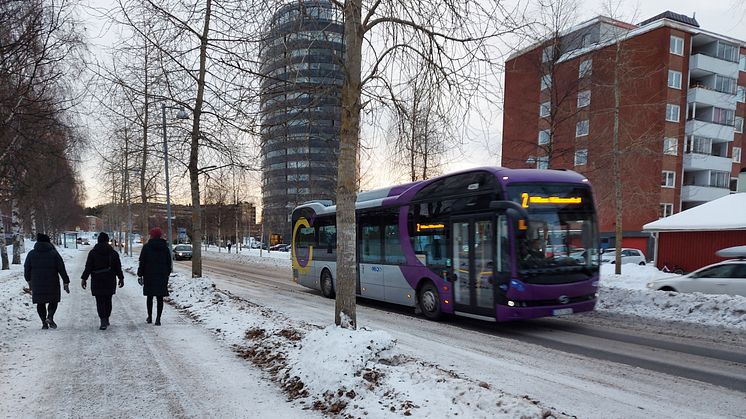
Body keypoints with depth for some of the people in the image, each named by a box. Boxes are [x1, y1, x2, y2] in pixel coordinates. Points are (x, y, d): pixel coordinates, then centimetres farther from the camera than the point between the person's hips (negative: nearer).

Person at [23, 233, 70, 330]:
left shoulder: (31, 254, 1)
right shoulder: (54, 253, -5)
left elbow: (27, 269, 7)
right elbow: (62, 269, -6)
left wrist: (29, 281, 22)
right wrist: (66, 282, -2)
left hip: (37, 284, 2)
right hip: (52, 284, -2)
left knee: (40, 303, 11)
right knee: (53, 301, 13)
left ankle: (44, 322, 6)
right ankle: (50, 317, -9)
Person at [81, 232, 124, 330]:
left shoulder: (93, 252, -3)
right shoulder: (113, 253, 2)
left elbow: (88, 267, -5)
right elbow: (118, 268, 6)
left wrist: (84, 279, 1)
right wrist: (121, 278, 15)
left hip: (97, 281, -2)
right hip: (110, 282, 2)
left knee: (100, 302, -1)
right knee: (108, 300, 15)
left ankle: (103, 321, -13)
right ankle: (106, 320, 22)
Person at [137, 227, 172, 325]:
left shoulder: (146, 247, -4)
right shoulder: (165, 247, 4)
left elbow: (142, 262, -4)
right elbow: (169, 263, 9)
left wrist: (140, 275, 1)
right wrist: (167, 275, 16)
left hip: (149, 276, -1)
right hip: (162, 276, 1)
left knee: (150, 296, 12)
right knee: (160, 298, 2)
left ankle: (150, 317, 21)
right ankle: (158, 319, -2)